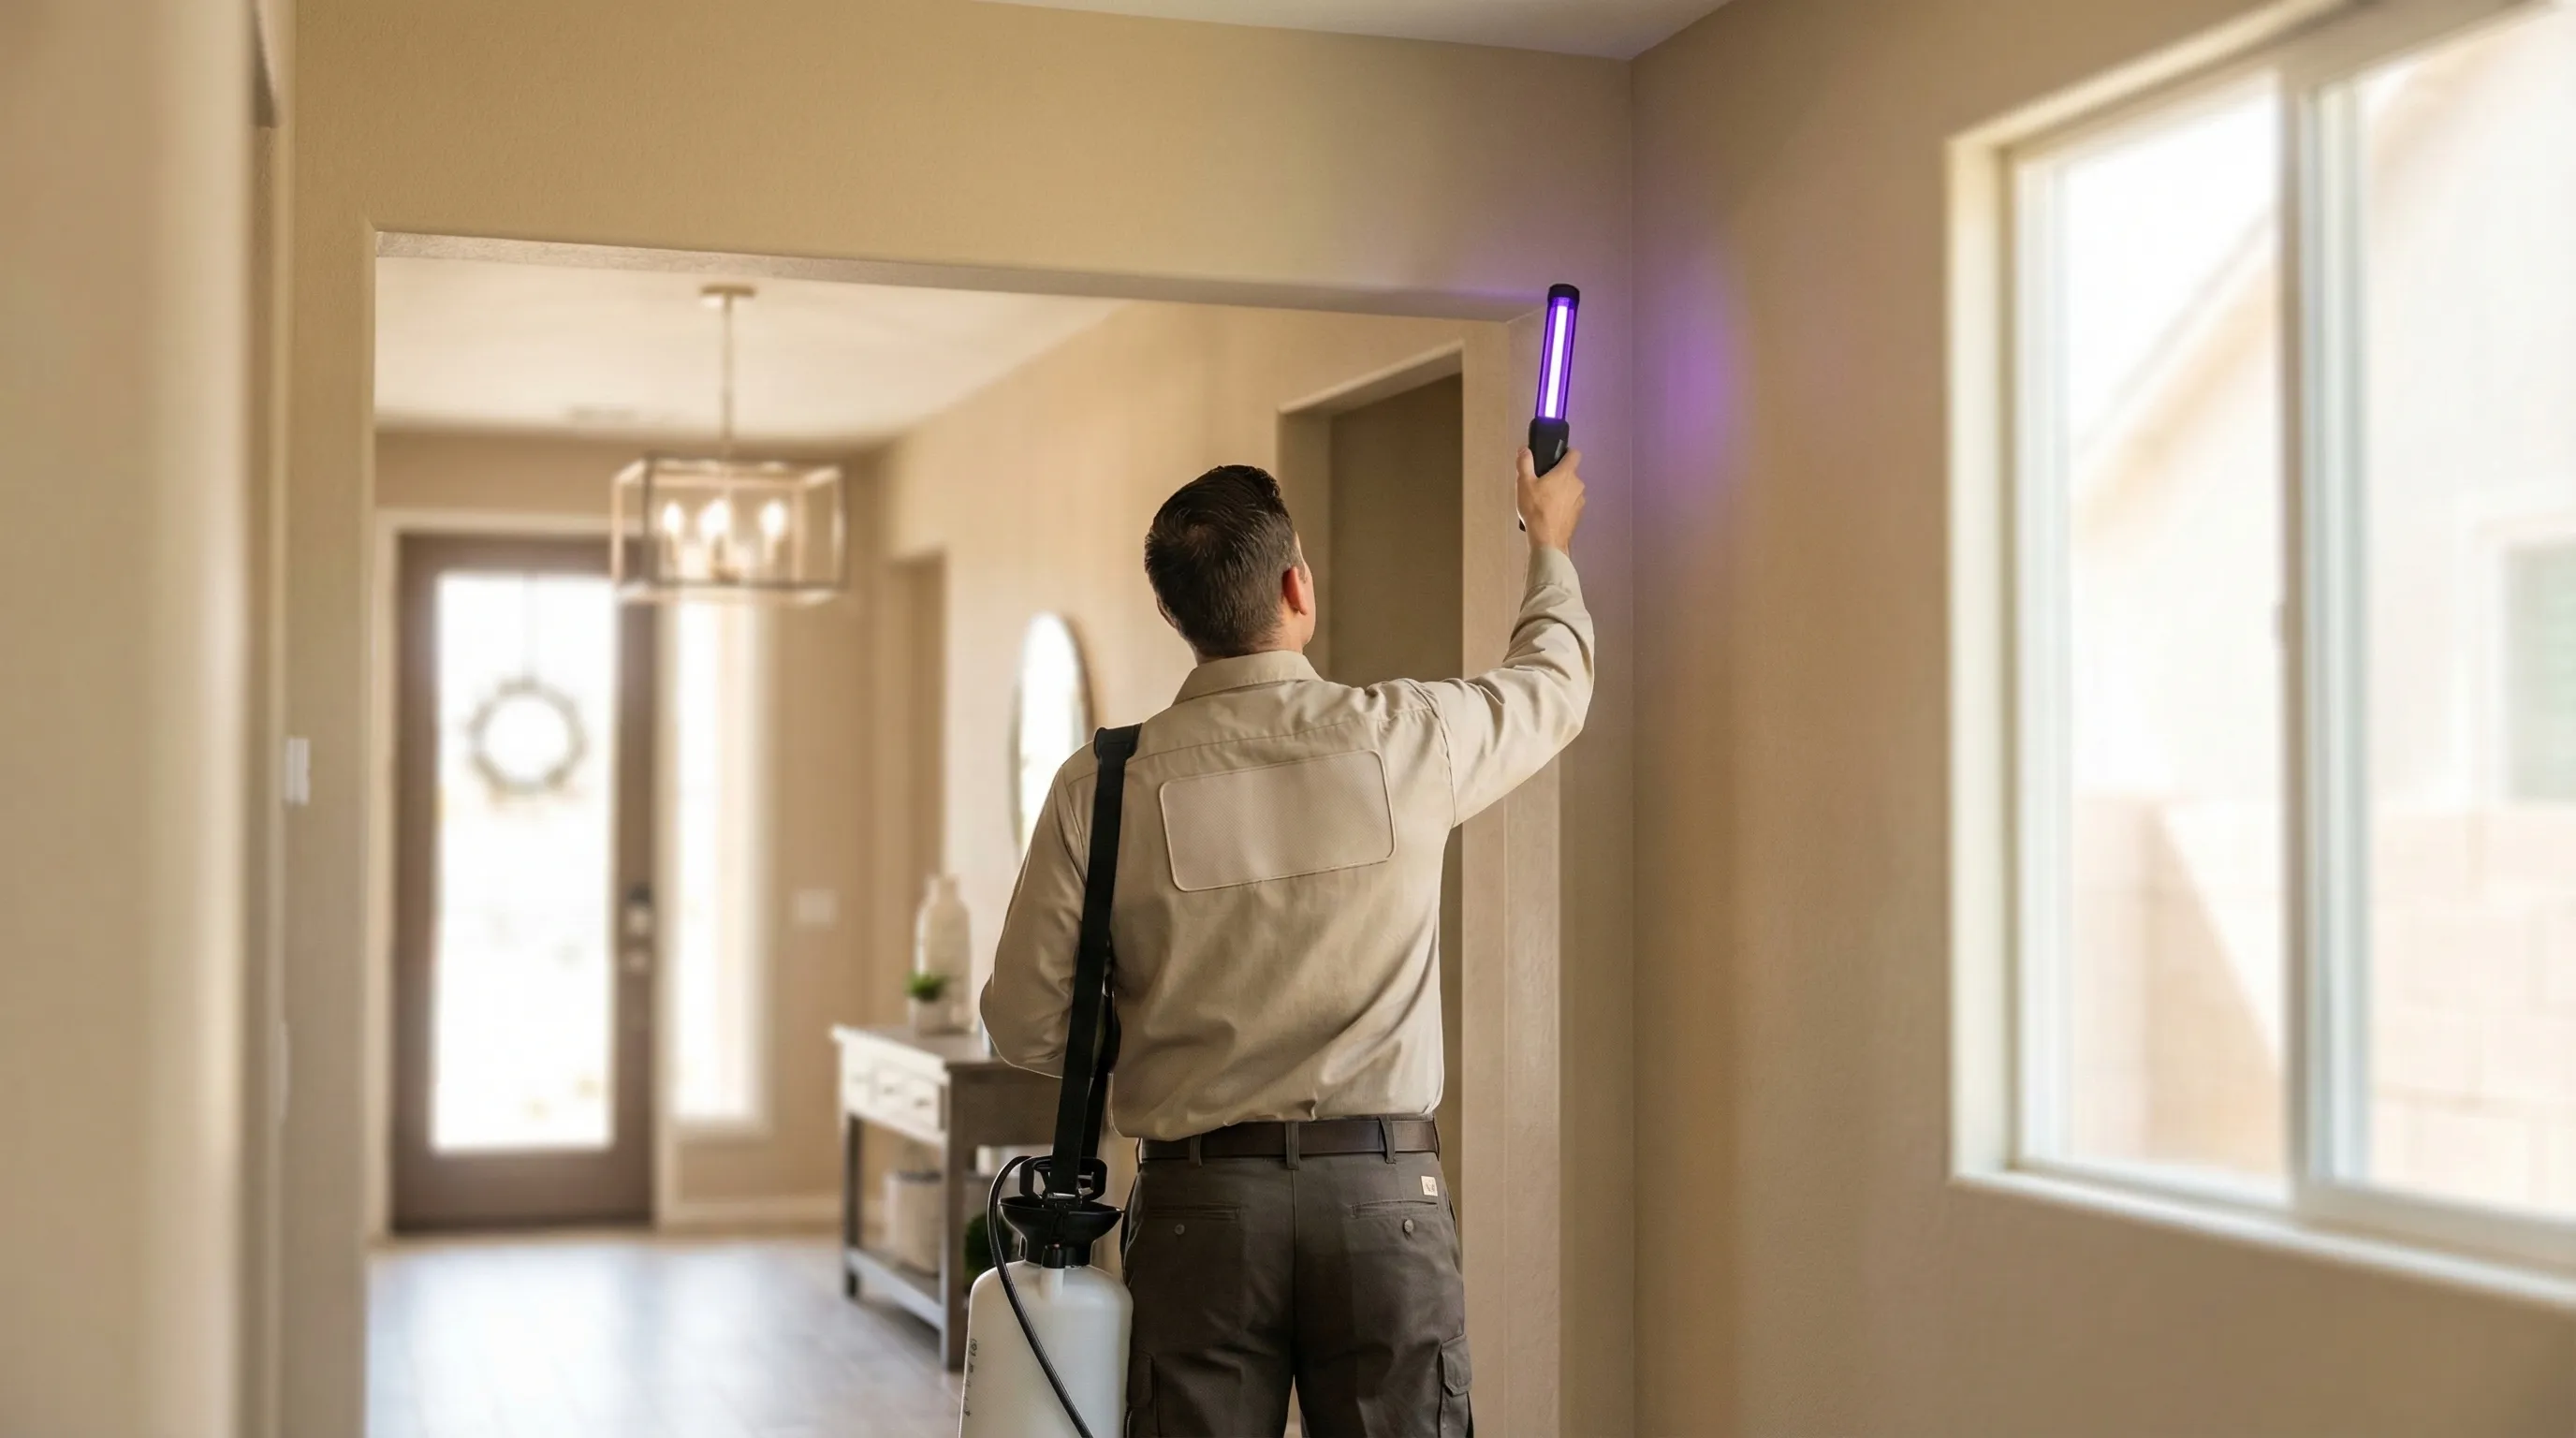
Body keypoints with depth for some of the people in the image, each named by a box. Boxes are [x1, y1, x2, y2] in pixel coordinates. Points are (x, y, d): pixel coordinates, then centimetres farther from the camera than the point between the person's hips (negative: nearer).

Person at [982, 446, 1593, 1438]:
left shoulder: (1104, 785, -5)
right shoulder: (1405, 739, -4)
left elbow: (1025, 1023, 0)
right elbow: (1554, 683, 18)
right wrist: (1547, 537, 37)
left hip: (1199, 1200, 1)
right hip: (1386, 1197, 0)